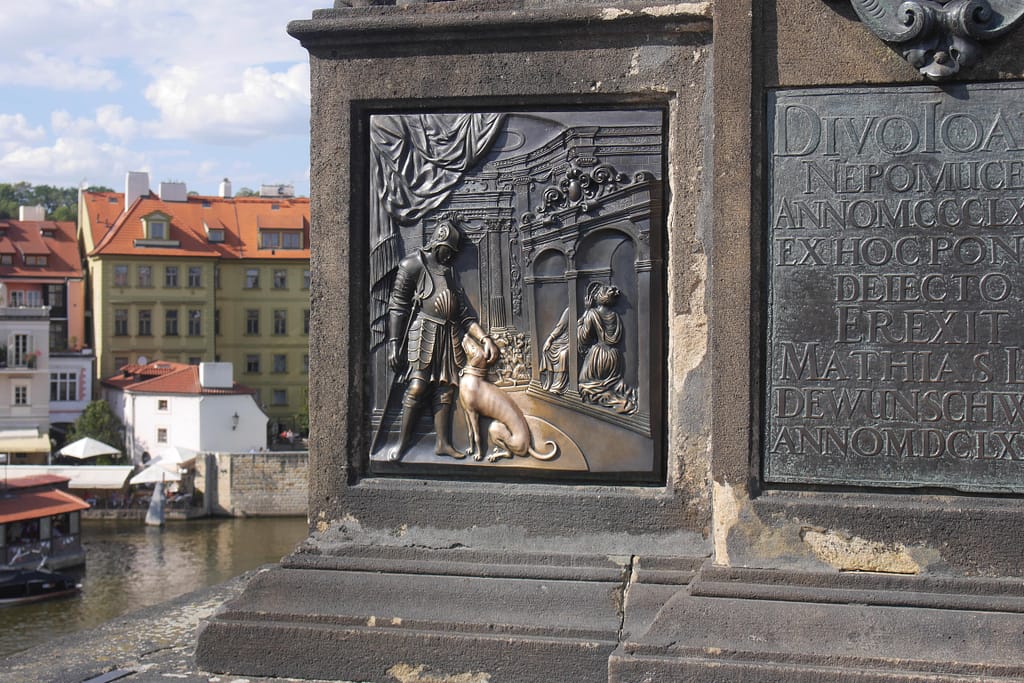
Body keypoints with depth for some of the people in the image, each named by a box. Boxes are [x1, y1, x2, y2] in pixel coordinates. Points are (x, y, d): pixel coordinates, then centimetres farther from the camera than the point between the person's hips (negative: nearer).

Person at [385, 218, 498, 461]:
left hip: (449, 336, 6)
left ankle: (442, 442, 4)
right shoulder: (413, 264, 1)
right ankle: (403, 440, -6)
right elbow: (397, 306, -4)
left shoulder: (449, 273, 21)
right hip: (424, 332, -6)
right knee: (417, 386, -13)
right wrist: (393, 344, -12)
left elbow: (464, 315, 16)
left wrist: (485, 338, 2)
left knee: (446, 387, 1)